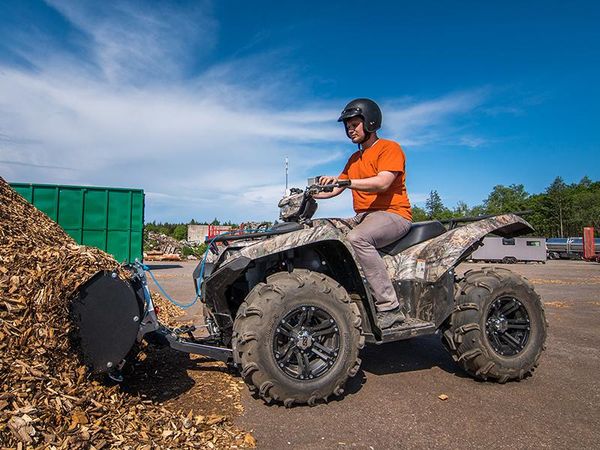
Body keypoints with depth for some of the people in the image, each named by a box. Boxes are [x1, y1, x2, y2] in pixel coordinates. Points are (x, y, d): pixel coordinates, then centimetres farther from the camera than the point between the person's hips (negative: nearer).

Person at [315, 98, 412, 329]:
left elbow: (383, 182, -19)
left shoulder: (389, 148, -1)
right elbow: (335, 190, 21)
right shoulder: (354, 158, 25)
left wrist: (345, 181, -27)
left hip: (393, 214, -8)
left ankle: (389, 308, -32)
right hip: (362, 217, 8)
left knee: (357, 237, -36)